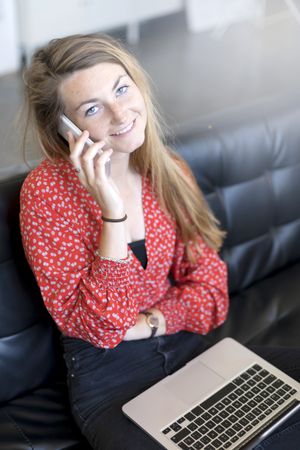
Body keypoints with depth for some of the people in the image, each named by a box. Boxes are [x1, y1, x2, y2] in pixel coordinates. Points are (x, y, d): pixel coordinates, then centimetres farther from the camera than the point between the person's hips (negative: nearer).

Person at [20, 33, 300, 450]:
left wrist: (143, 323, -17)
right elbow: (99, 328, -19)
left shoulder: (169, 170, -1)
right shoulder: (46, 190, -15)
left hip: (186, 346, 4)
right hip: (107, 375, -4)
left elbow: (210, 291, 0)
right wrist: (113, 211, -28)